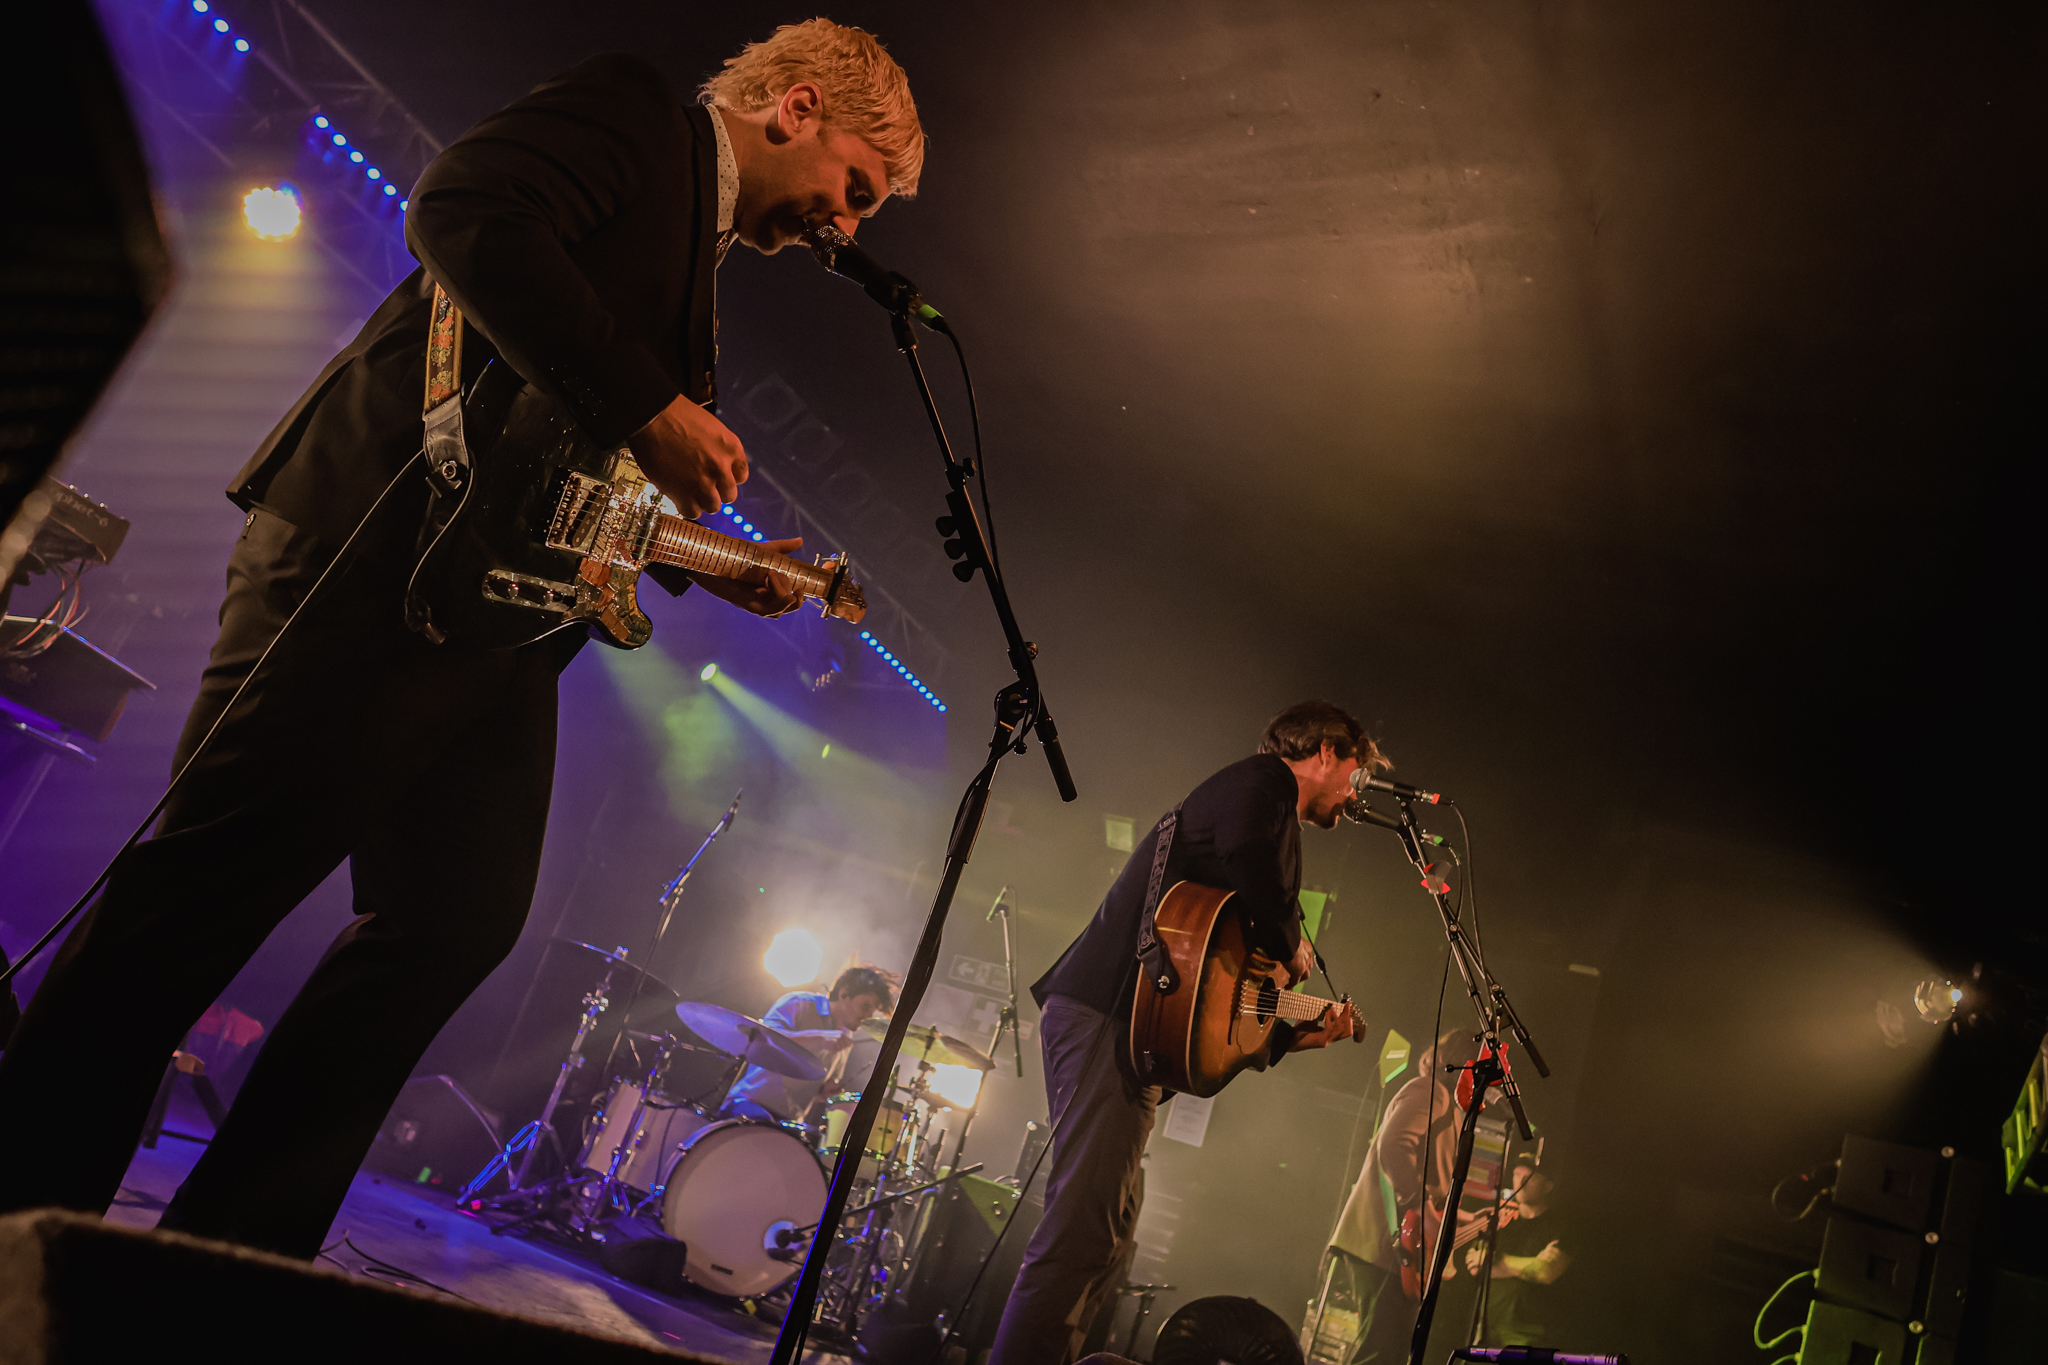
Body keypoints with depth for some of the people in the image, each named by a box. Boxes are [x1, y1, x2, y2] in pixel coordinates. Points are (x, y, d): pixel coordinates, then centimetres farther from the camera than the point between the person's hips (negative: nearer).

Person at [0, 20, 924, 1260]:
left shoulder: (692, 247, 29)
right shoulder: (634, 112, 3)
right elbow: (464, 212, -17)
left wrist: (717, 562, 15)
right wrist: (651, 409, -20)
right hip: (387, 522, -9)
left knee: (462, 916, 2)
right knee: (230, 869, -11)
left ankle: (234, 1248, 10)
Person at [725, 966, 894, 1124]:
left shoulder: (846, 1038, 14)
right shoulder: (799, 1004, -8)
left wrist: (829, 1087, 1)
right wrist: (820, 1037, -38)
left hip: (790, 1120, 7)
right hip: (750, 1104, -7)